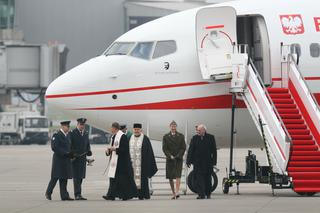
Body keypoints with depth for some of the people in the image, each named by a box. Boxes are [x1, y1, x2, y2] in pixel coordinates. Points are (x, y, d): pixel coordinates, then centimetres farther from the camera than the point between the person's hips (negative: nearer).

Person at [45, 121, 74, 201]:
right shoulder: (56, 135, -10)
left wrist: (70, 154, 5)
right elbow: (54, 147, -18)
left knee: (64, 178, 5)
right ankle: (48, 193, 11)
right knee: (55, 177, -3)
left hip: (66, 160, 8)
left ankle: (64, 196, 4)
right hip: (58, 159, -8)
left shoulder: (66, 135, 16)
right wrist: (65, 153, -21)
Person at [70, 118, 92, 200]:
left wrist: (89, 151, 2)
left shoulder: (86, 133, 14)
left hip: (83, 158, 6)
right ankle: (77, 194, -11)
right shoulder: (72, 133, -4)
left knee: (81, 176, 8)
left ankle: (78, 194, 15)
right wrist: (72, 154, -16)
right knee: (76, 177, -9)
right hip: (75, 158, -6)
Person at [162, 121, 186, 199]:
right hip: (169, 159, 1)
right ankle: (173, 193, 9)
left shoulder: (181, 136, 9)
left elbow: (183, 148, 5)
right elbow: (164, 148, 2)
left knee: (178, 176, -15)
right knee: (170, 178, 2)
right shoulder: (166, 137, 7)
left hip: (178, 159, -1)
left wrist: (178, 156, -9)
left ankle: (177, 192, -24)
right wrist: (170, 156, -11)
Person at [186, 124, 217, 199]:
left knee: (208, 178, 9)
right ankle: (201, 194, -10)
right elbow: (190, 150, 1)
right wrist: (188, 161, -6)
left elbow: (214, 150, 4)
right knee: (199, 177, -8)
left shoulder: (210, 137, 2)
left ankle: (208, 193, 24)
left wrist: (214, 161, -2)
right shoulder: (195, 138, 4)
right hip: (197, 162, 0)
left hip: (208, 162, 0)